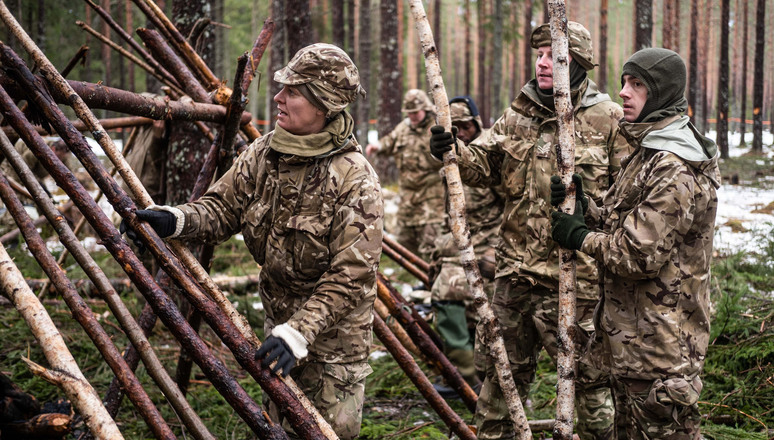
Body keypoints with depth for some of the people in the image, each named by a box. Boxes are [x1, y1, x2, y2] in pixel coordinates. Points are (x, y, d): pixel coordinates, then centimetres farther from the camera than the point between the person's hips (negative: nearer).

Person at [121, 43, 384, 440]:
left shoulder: (355, 179, -24)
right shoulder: (264, 153, -4)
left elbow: (351, 276, -27)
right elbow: (223, 207, 1)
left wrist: (299, 333, -34)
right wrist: (177, 220, -21)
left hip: (333, 337, -6)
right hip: (280, 320, 6)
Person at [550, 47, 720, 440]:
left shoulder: (676, 171, -21)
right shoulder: (648, 153, 14)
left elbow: (640, 255, -24)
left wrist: (580, 237, -10)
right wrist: (582, 207, 2)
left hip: (659, 342, -11)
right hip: (630, 335, 11)